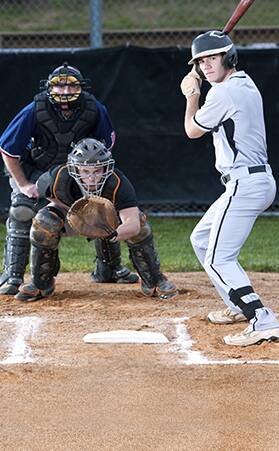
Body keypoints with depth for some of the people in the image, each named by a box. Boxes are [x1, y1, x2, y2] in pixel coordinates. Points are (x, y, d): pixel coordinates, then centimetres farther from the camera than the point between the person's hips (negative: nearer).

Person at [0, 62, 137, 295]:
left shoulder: (95, 109, -21)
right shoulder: (34, 111, -29)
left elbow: (107, 143, -1)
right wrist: (23, 184, -20)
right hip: (36, 172, -3)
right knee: (22, 214, -23)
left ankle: (109, 269, 19)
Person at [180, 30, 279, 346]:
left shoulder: (223, 93, -16)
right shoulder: (246, 84, 14)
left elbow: (193, 130, -1)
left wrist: (192, 96, 13)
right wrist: (197, 92, 19)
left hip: (244, 185, -11)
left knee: (218, 260, -14)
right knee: (201, 239, 25)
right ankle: (239, 306, 30)